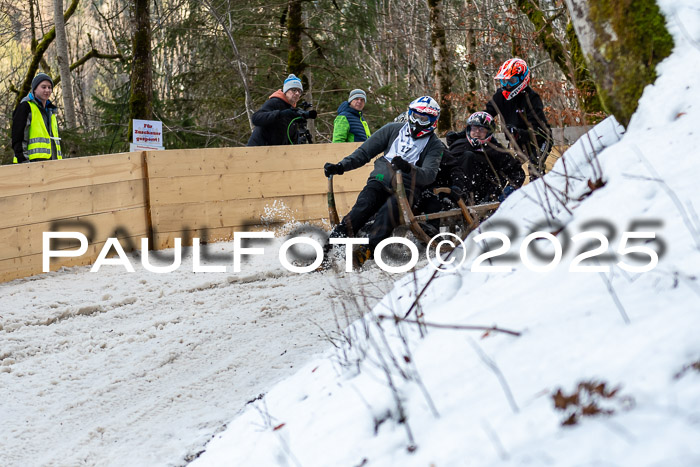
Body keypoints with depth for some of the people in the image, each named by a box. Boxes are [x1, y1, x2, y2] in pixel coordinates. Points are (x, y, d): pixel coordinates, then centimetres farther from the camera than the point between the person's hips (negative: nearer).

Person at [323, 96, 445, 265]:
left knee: (388, 212, -35)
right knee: (362, 208, -29)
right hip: (380, 180, 2)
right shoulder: (393, 129, 16)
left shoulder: (435, 146, 7)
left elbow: (429, 175, -10)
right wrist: (341, 166, 2)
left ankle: (366, 252, -50)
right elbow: (365, 152, 16)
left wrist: (408, 168, -31)